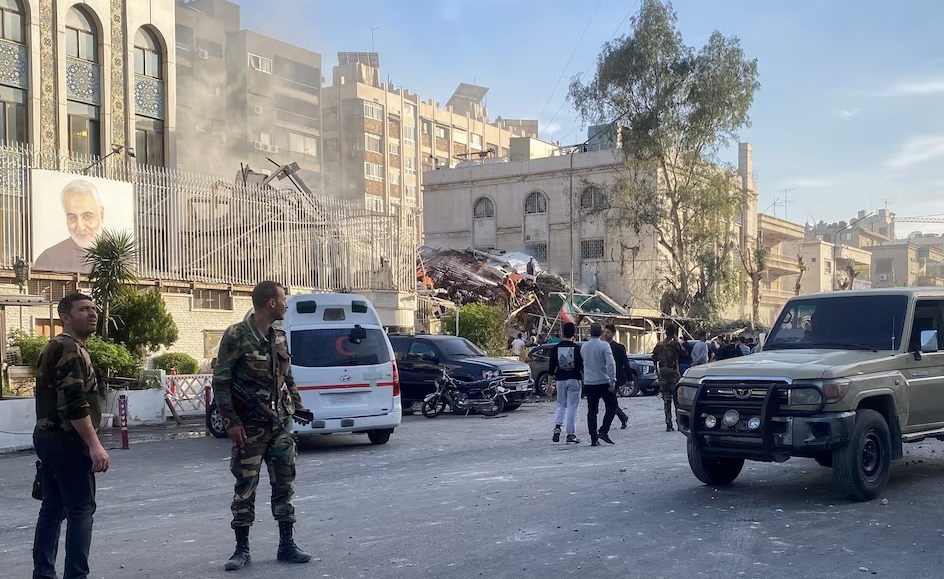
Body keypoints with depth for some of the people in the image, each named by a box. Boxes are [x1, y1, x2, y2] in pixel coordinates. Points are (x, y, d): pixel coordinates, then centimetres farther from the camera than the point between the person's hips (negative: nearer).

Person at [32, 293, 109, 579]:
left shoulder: (56, 347, 19)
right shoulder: (69, 348, -14)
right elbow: (75, 402, -23)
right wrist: (95, 445, -25)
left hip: (49, 437, 10)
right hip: (66, 440, -10)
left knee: (53, 508, 12)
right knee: (81, 508, -8)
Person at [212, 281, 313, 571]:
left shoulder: (279, 337, 8)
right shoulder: (236, 335, -11)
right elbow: (221, 381, -11)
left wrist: (297, 406, 13)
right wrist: (231, 421, -15)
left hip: (279, 422, 6)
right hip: (249, 425, -6)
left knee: (284, 483, 6)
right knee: (246, 486, 1)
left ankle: (287, 545, 14)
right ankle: (242, 549, 11)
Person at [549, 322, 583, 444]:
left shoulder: (556, 348, 0)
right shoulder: (577, 348, -7)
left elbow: (551, 368, 3)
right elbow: (583, 367, -6)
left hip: (560, 380, 3)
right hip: (574, 380, -2)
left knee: (561, 405, 18)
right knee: (572, 407, 2)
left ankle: (557, 427, -3)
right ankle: (571, 435, 2)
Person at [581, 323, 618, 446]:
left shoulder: (583, 347, 6)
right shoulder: (604, 345, -10)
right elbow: (610, 364, -19)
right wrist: (612, 381, -18)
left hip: (588, 384, 4)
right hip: (604, 382, -4)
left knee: (592, 411, 7)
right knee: (611, 407, 10)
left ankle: (594, 439, 4)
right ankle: (603, 431, -4)